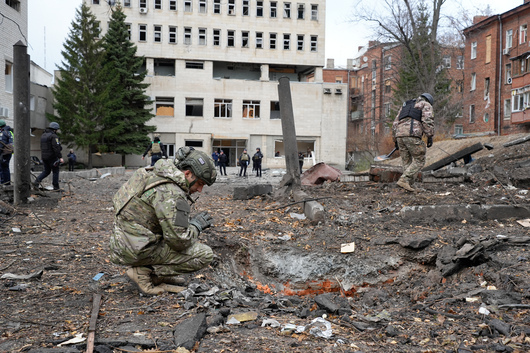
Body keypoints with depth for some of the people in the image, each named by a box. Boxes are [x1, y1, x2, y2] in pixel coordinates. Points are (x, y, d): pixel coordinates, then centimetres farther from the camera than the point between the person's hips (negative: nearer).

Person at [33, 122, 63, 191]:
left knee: (46, 171, 16)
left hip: (44, 156, 8)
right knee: (55, 171, 3)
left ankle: (36, 182, 1)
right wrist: (60, 157, -22)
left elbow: (42, 147, 19)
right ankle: (56, 187, 5)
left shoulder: (43, 135, 14)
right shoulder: (53, 136, -13)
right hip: (52, 157, -8)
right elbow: (56, 148, -21)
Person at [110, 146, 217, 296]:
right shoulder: (171, 194, -22)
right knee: (205, 255, -9)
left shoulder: (154, 173, 7)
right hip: (138, 251, -9)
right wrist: (196, 225, -5)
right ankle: (145, 272, -6)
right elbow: (179, 241, -24)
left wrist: (190, 221, 13)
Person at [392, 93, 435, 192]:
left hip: (400, 135, 6)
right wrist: (430, 136, -7)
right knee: (419, 161, 1)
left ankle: (408, 185, 5)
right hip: (413, 135, -6)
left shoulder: (405, 106, 33)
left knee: (407, 163, 12)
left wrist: (396, 140, 26)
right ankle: (404, 180, -14)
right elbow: (427, 120, -4)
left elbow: (395, 124, 25)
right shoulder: (426, 105, 15)